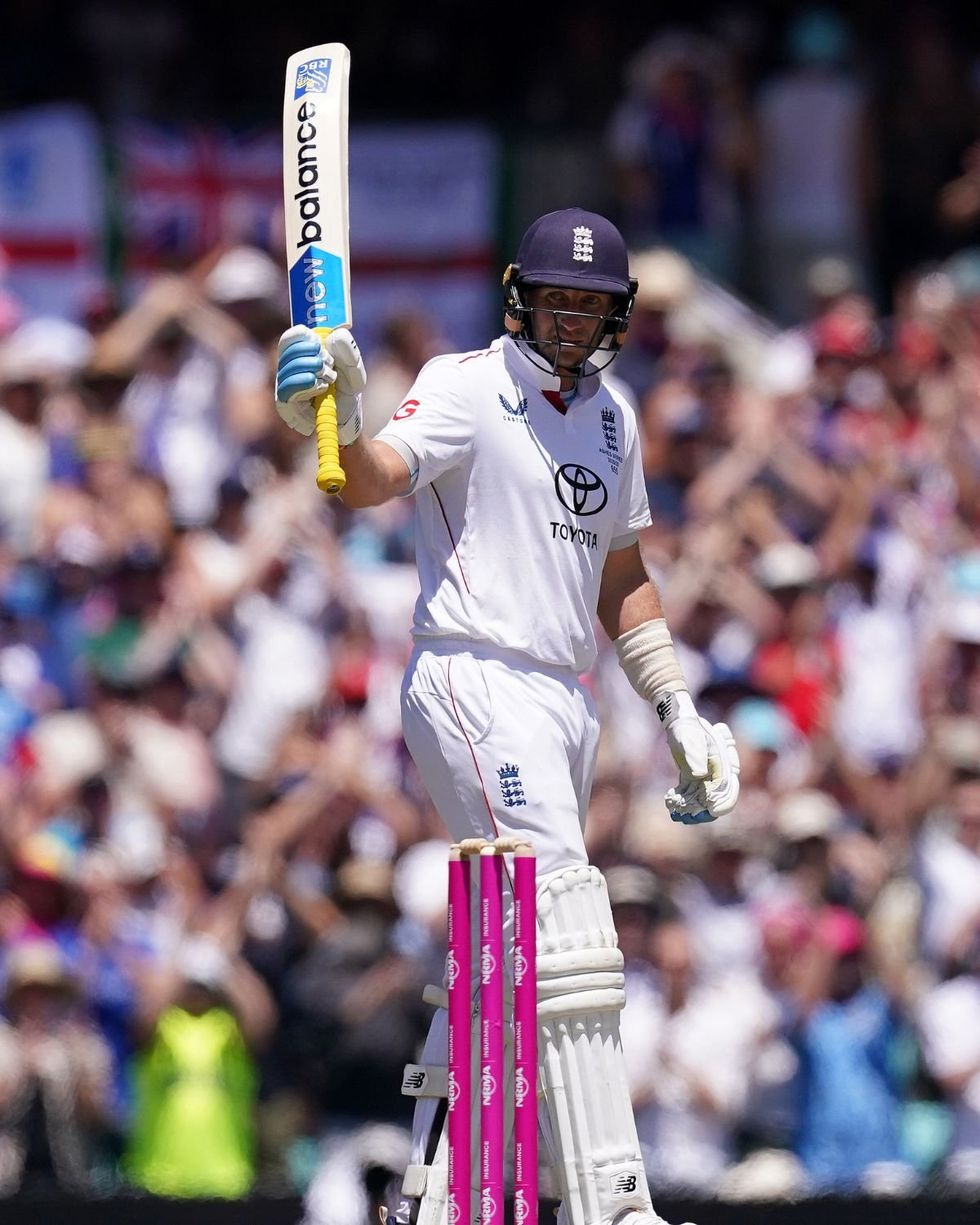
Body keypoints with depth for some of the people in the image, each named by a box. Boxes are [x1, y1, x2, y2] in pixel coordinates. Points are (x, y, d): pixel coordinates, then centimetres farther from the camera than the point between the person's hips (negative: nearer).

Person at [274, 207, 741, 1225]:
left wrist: (677, 711, 20)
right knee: (567, 946, -18)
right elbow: (377, 479, -24)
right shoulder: (467, 388, -5)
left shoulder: (610, 417, 18)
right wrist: (340, 421, -46)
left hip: (566, 702, 8)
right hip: (474, 682, -8)